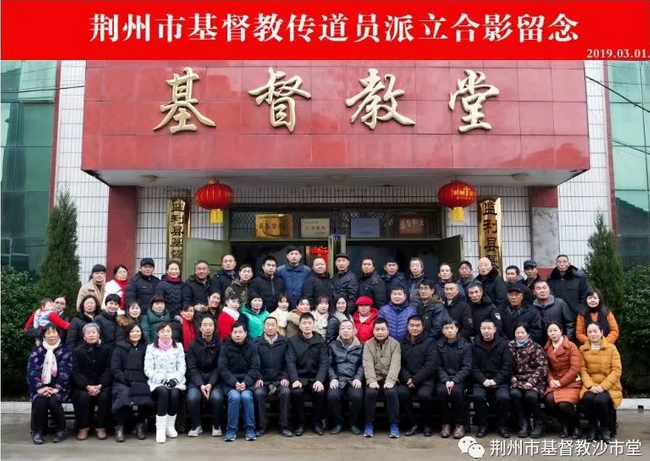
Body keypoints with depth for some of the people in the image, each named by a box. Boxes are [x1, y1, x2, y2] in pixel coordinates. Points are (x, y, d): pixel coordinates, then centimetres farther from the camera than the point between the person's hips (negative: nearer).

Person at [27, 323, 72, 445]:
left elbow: (65, 371, -7)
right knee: (40, 400, -31)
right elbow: (31, 371, -5)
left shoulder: (65, 350, 3)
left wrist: (57, 388, -21)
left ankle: (61, 429, -8)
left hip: (58, 387, -1)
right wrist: (39, 387, -21)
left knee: (53, 400, -31)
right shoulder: (37, 350, 7)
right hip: (40, 387, 1)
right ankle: (37, 431, -11)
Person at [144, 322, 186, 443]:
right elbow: (148, 369, -2)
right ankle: (160, 428, -27)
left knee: (175, 393, -32)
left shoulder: (178, 346, 12)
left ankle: (170, 426, -13)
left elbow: (182, 367, 7)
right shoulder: (151, 347, 6)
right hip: (157, 382, -1)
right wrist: (162, 379, -16)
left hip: (175, 381, 1)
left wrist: (175, 379, -13)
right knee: (163, 392, -35)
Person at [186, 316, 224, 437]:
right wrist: (200, 385, -18)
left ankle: (216, 426, -4)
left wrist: (210, 384, -19)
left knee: (217, 397, -30)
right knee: (192, 397, -28)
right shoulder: (193, 345, 3)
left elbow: (219, 367, -5)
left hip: (215, 379, -1)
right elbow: (192, 368, -3)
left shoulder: (220, 344, -2)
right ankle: (196, 426, -3)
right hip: (197, 379, 1)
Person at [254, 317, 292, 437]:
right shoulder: (257, 343, 6)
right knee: (258, 393, -29)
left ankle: (284, 426, -17)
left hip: (280, 379, 0)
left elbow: (288, 362, 5)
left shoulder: (284, 342, 7)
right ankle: (262, 426, -14)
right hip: (263, 380, 0)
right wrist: (258, 378, -11)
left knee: (286, 392, -29)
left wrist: (285, 377, -8)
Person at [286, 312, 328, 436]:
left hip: (315, 378, 0)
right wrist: (295, 380, -23)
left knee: (320, 392, -29)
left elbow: (323, 363, -3)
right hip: (299, 377, 0)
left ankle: (318, 423, -7)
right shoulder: (292, 341, 3)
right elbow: (290, 362, -6)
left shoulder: (321, 341, 5)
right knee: (296, 392, -30)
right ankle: (300, 423, -10)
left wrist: (319, 380, -20)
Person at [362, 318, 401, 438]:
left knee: (391, 392, -29)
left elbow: (395, 364, -9)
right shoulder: (368, 344, 6)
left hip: (389, 379, 0)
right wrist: (371, 380, -23)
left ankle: (394, 425, -16)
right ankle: (369, 424, -11)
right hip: (375, 379, 1)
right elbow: (368, 364, -7)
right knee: (370, 392, -28)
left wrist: (390, 380, -24)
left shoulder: (395, 344, 4)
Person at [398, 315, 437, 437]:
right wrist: (407, 379, -14)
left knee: (424, 394, -31)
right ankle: (413, 424, -8)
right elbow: (400, 364, 5)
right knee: (401, 392, -27)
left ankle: (427, 424, -4)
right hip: (407, 379, 3)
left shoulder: (430, 341, 3)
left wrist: (415, 380, -14)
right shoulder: (402, 343, 12)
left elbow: (431, 364, -6)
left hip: (426, 379, -2)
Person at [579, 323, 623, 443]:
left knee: (601, 400, -33)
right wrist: (590, 385, -18)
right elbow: (582, 370, 1)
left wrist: (603, 386, -18)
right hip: (591, 386, 2)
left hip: (608, 386, -2)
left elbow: (617, 370, -6)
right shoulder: (583, 349, 8)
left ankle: (605, 429, -5)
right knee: (587, 399, -32)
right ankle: (593, 428, -7)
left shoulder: (611, 348, 2)